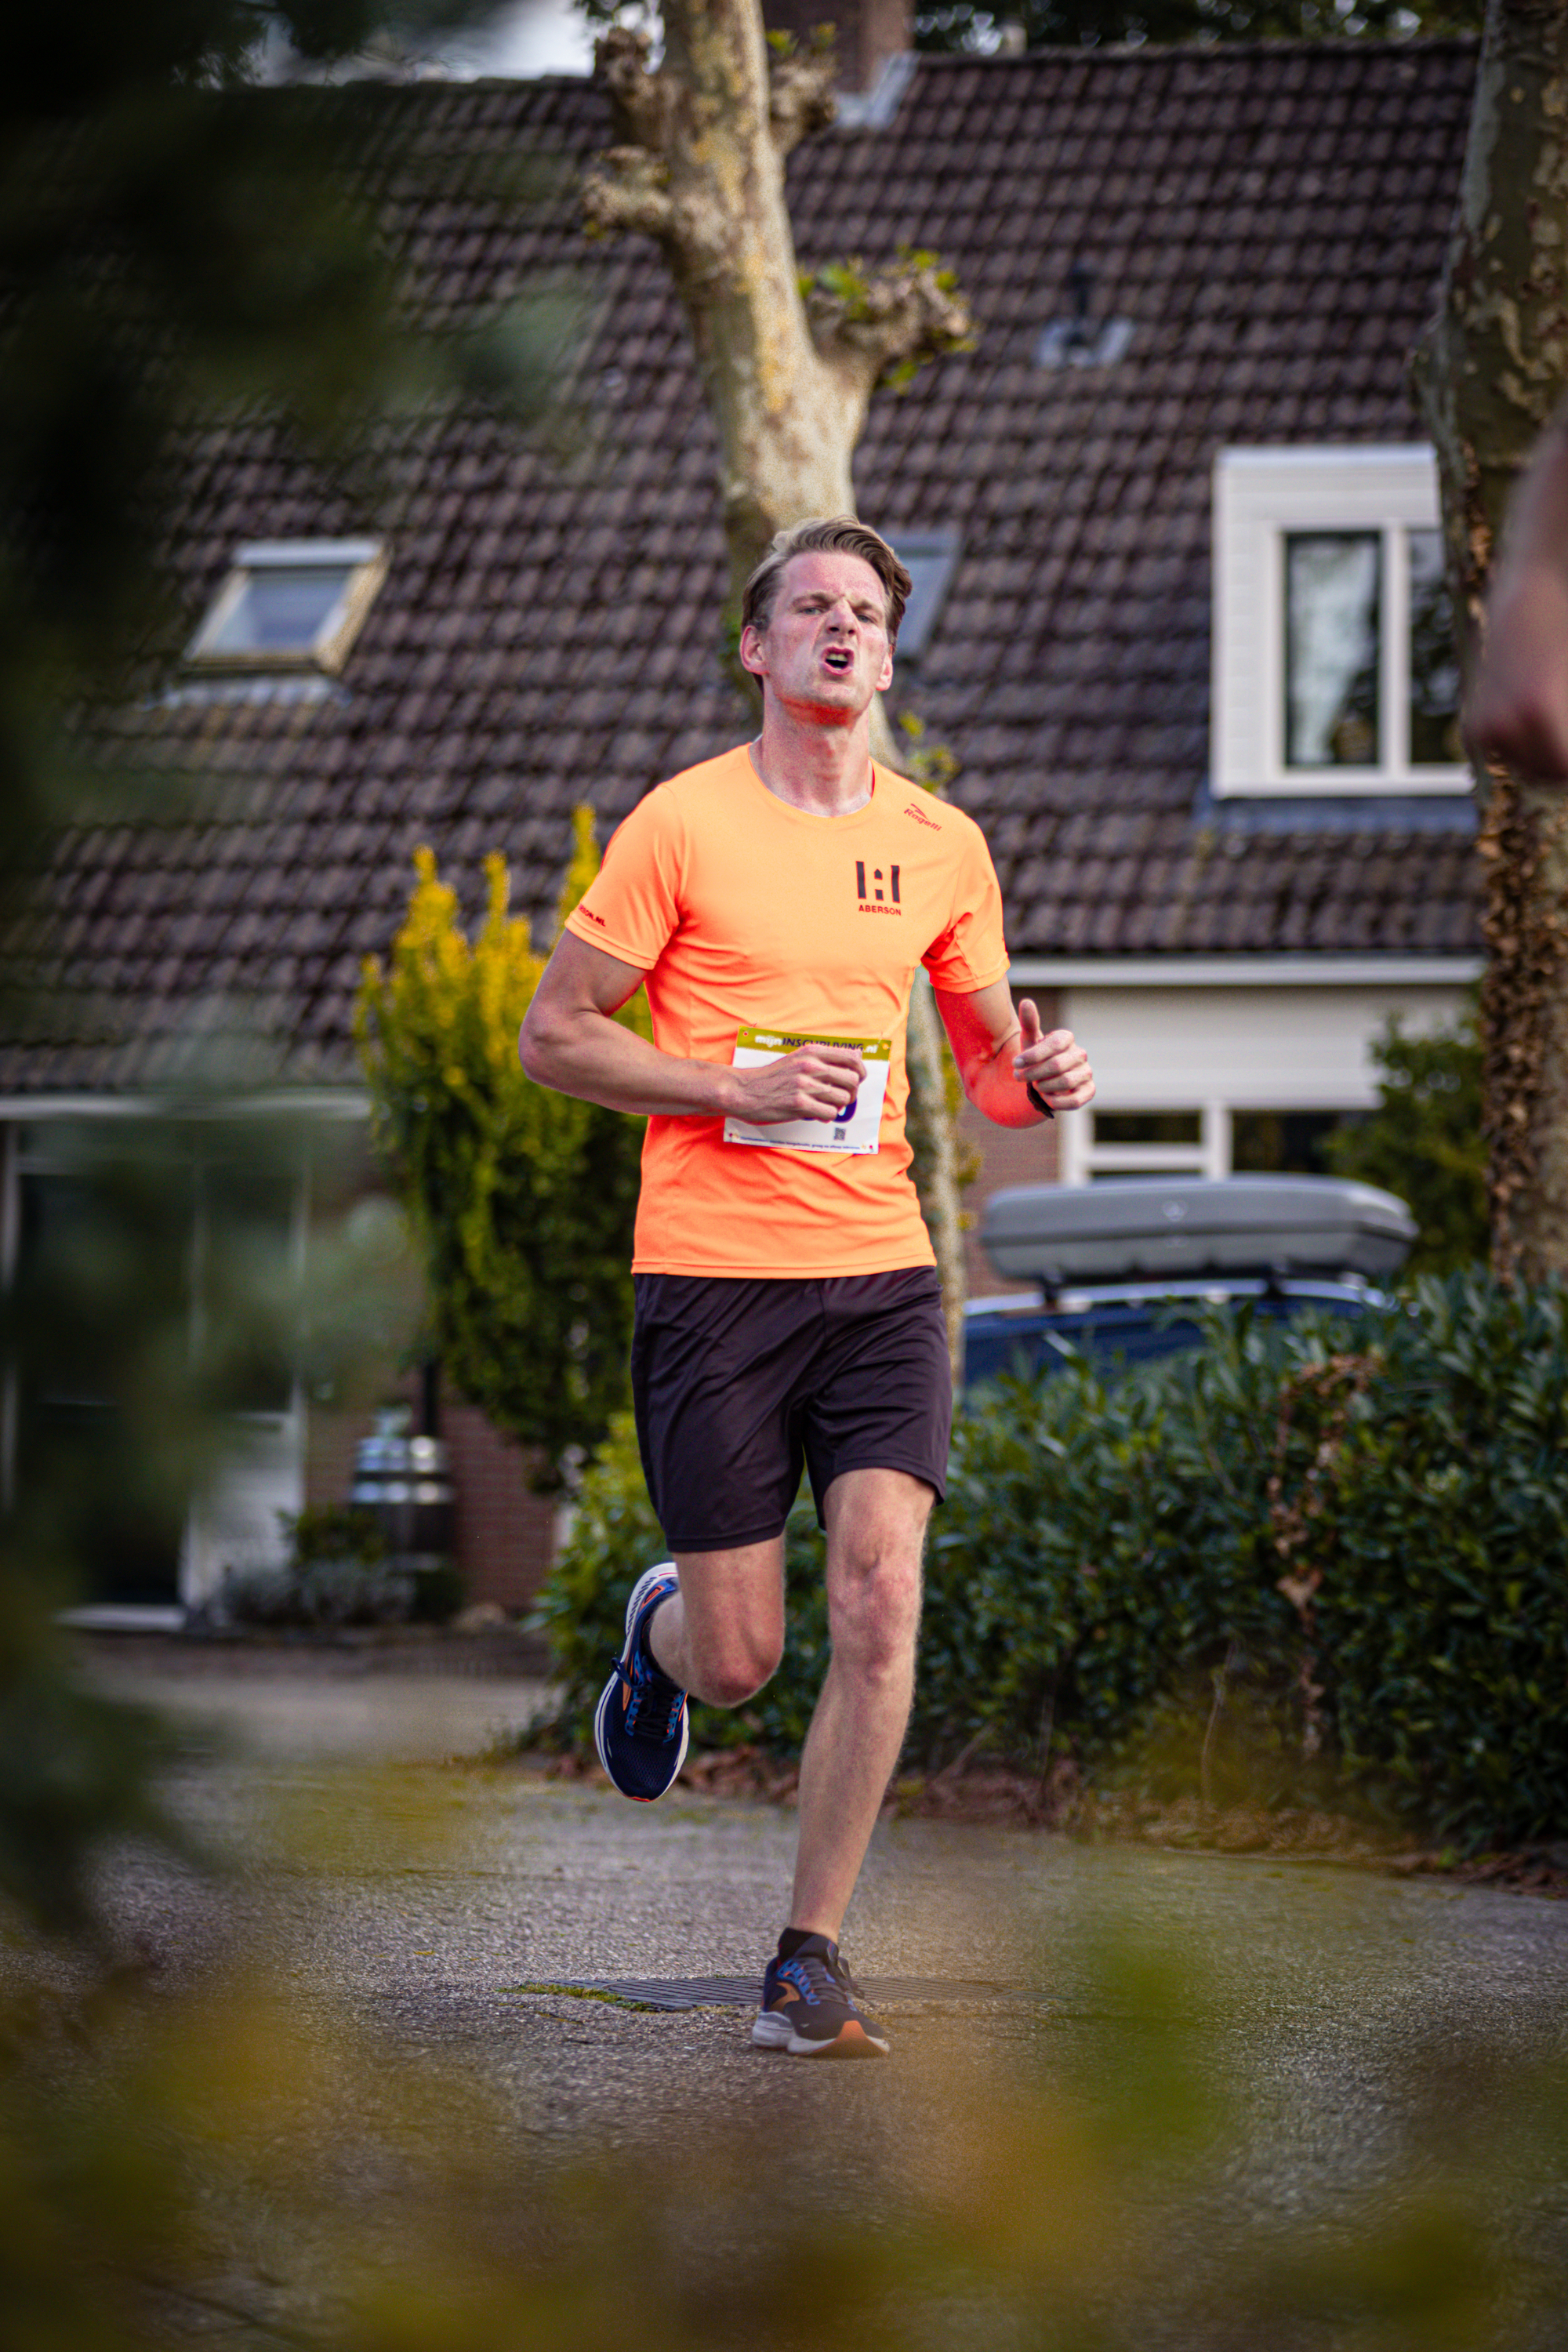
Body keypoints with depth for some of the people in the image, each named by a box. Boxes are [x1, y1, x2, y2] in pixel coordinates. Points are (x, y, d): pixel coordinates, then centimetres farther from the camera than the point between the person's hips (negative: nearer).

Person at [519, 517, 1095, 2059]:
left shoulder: (942, 847, 10)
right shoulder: (683, 824, -3)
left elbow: (987, 1062, 20)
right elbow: (554, 1035, -1)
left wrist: (1040, 1080, -5)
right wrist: (738, 1087, -14)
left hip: (881, 1270, 3)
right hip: (711, 1276, -3)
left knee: (880, 1606, -13)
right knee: (739, 1662, -1)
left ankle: (809, 1961, -2)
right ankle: (658, 1628, 38)